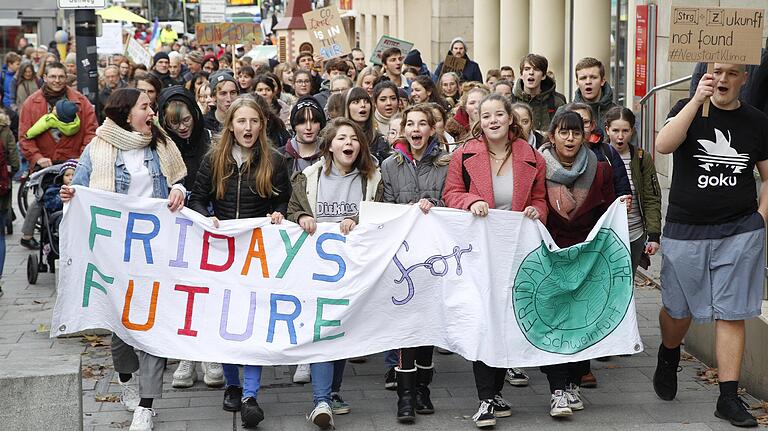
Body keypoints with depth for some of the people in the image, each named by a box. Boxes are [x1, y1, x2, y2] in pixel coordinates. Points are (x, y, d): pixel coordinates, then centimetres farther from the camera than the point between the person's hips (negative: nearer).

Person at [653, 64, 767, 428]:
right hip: (685, 231, 0)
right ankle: (668, 359, 43)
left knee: (732, 314, -2)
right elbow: (663, 145, -21)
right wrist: (697, 100, -26)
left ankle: (729, 398, 3)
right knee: (678, 311, 12)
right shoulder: (689, 109, 0)